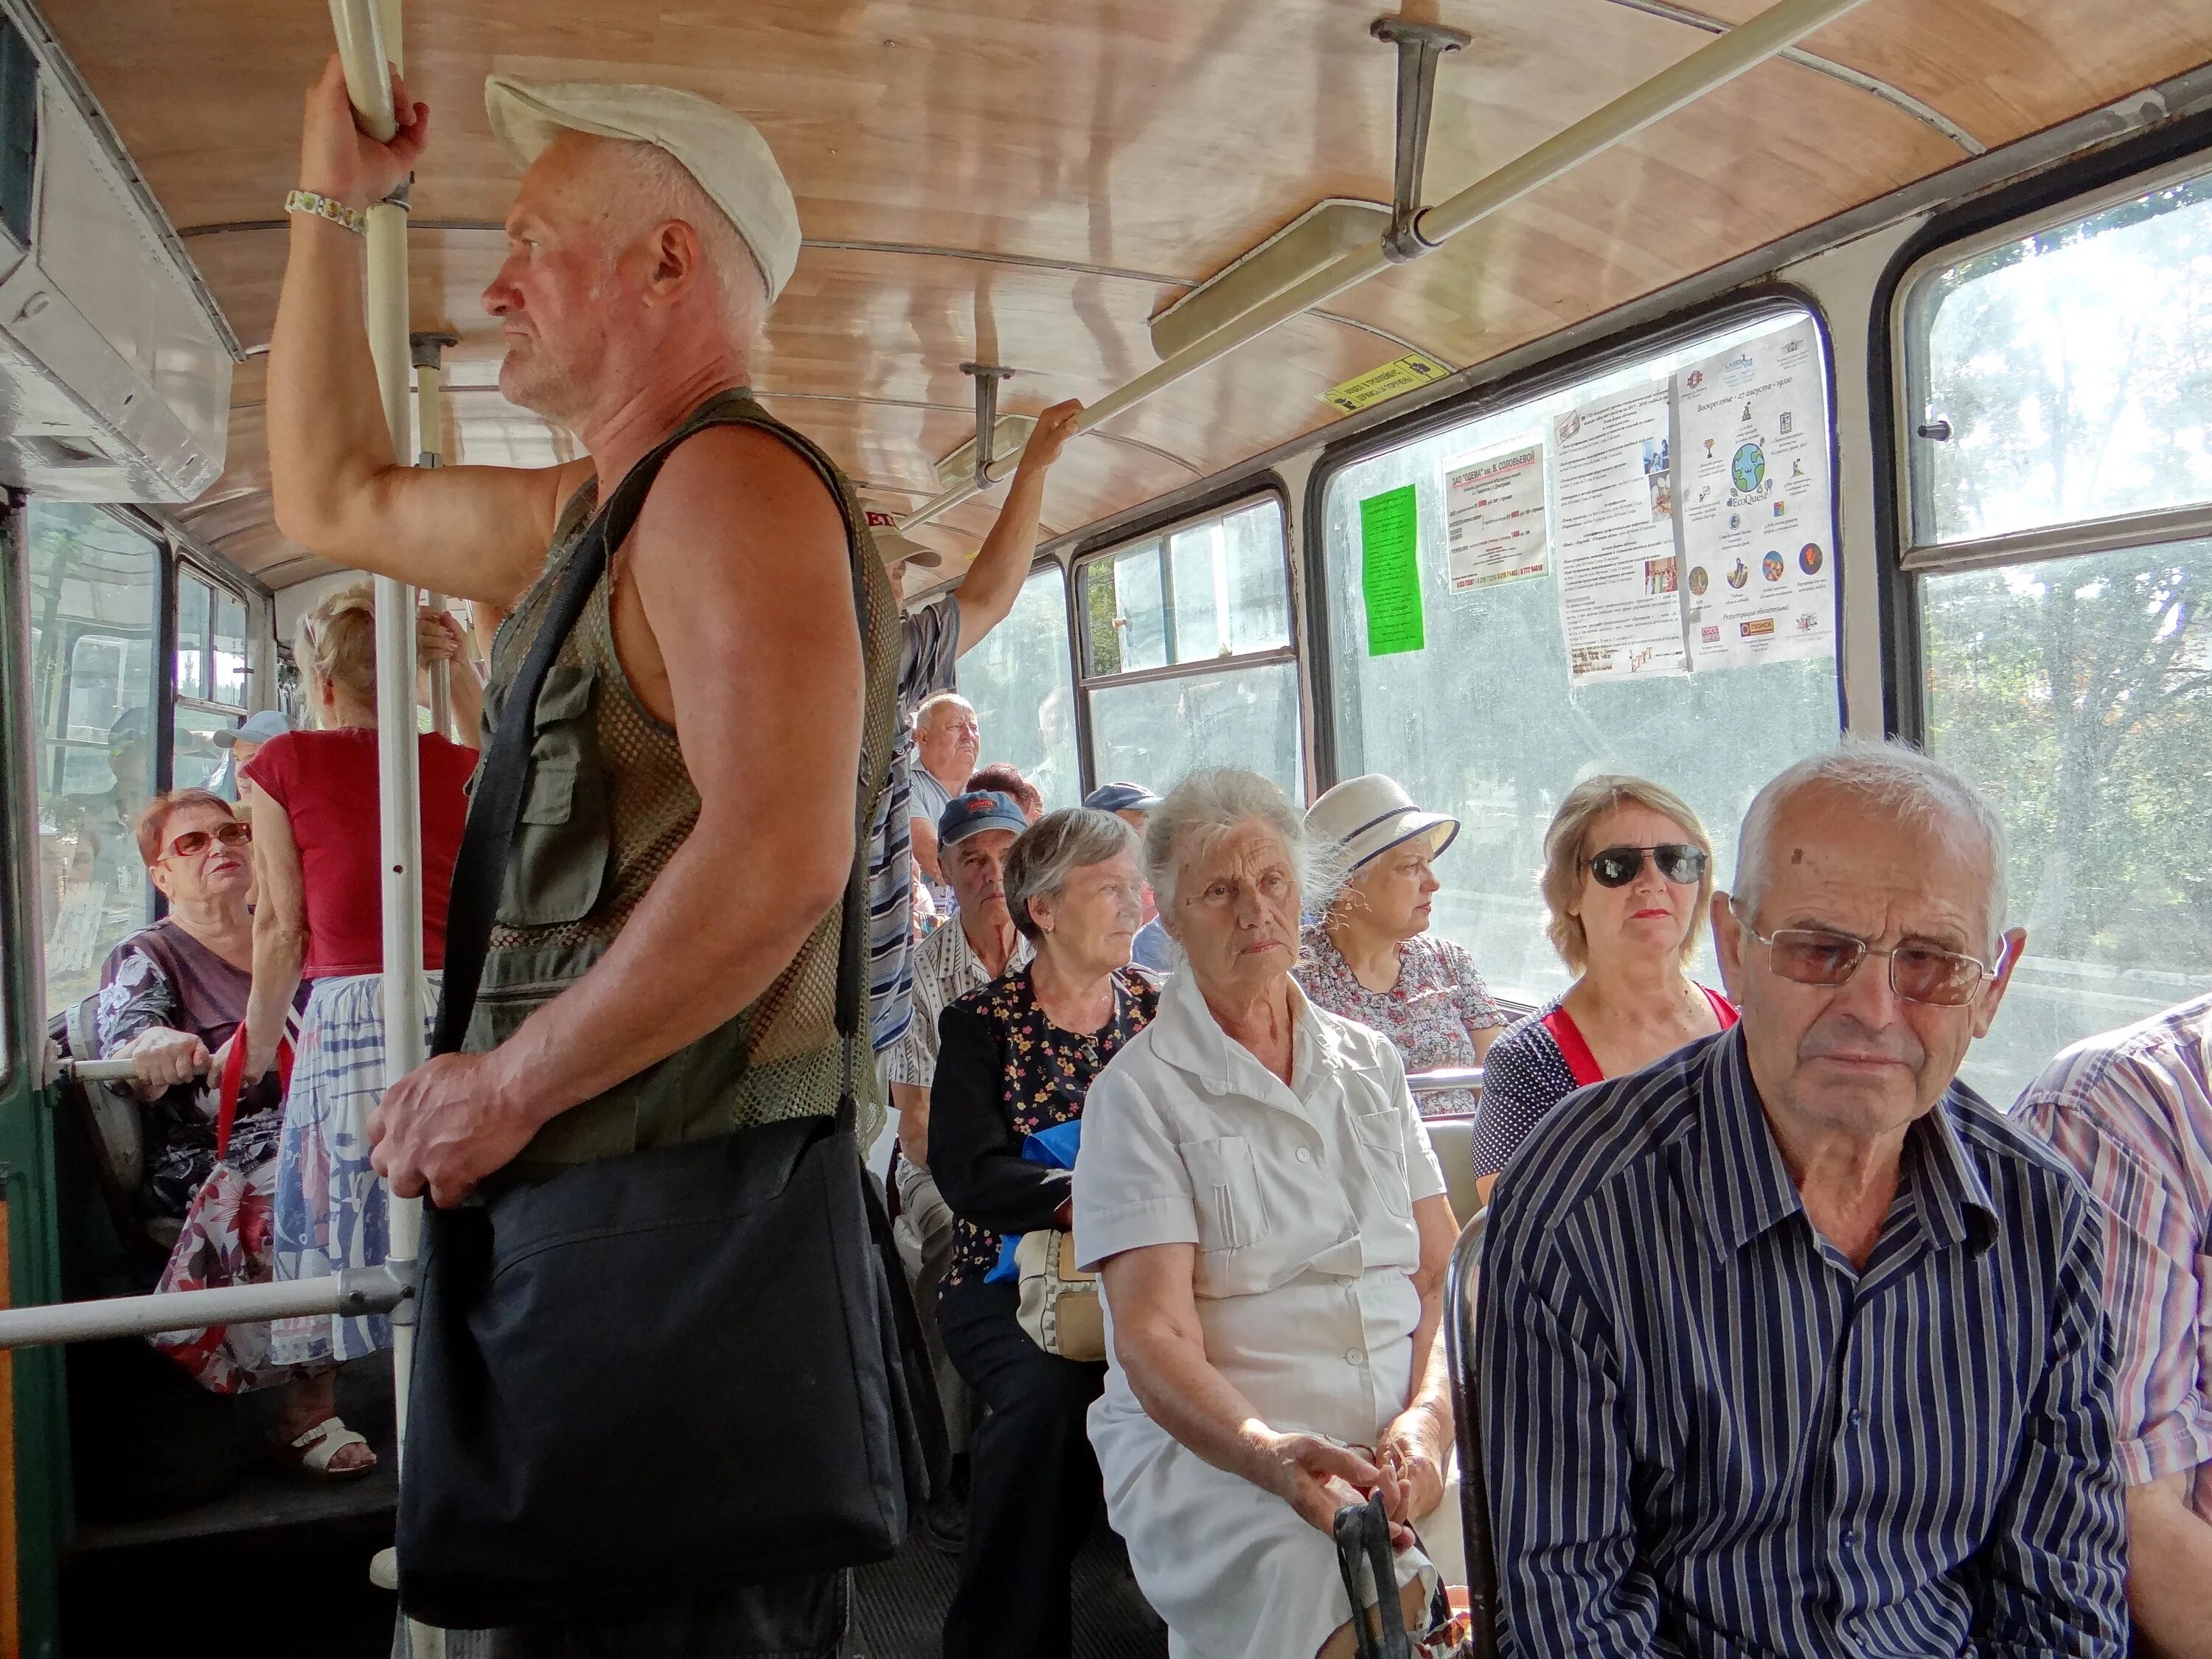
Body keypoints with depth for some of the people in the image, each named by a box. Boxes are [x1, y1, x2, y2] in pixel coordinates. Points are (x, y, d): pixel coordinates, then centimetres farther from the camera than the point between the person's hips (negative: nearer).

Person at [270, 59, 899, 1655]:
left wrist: (504, 1087, -16)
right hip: (605, 1213, 10)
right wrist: (333, 202, 26)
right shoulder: (591, 513, 17)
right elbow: (334, 496, 31)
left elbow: (777, 868, -27)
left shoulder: (731, 480, -15)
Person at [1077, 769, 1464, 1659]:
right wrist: (1273, 1455, -26)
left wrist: (1429, 1413, -8)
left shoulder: (1369, 1062, 14)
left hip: (1400, 1442, 5)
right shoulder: (1140, 1090, -2)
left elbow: (1442, 1270, 11)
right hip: (1210, 1444, -5)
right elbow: (1155, 1337, -9)